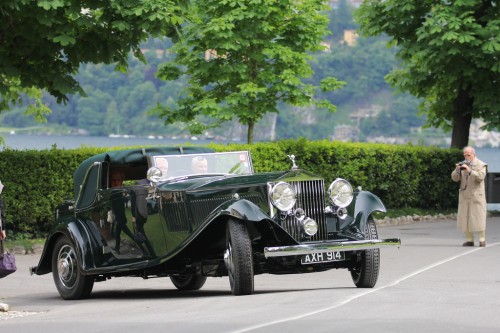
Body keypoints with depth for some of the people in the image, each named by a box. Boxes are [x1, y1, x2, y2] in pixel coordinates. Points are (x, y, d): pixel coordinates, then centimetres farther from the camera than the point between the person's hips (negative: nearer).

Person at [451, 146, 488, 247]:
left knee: (478, 218, -6)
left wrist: (469, 171, -28)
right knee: (465, 218, 0)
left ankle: (482, 240, -1)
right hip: (464, 196, 4)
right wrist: (457, 170, -16)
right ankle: (469, 240, 4)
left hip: (476, 196, -4)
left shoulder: (481, 165, -1)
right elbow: (455, 178, 4)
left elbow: (480, 177, -17)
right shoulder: (462, 165, 12)